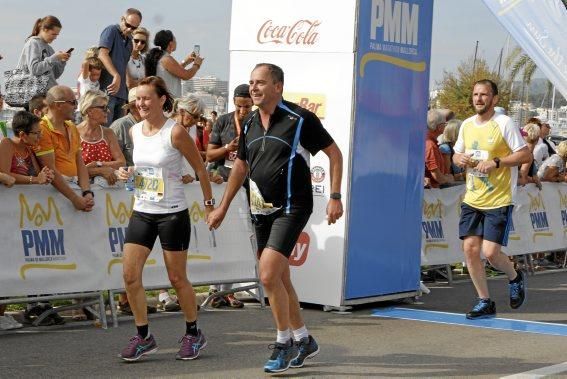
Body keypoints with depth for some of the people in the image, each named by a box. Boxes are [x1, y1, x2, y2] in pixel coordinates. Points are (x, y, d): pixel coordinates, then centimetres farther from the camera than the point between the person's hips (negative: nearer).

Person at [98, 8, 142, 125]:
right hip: (107, 89, -8)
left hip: (121, 92, 8)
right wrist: (116, 76, -28)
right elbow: (103, 54, -16)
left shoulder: (129, 42, 22)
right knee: (105, 126, -13)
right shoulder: (111, 31, -2)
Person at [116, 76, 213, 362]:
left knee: (177, 278, 3)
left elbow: (200, 169, -5)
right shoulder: (134, 131, 5)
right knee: (130, 275, -4)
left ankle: (193, 334, 22)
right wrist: (127, 174, 1)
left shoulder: (175, 132, -13)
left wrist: (209, 204, -2)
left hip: (172, 213, -6)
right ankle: (143, 337, 8)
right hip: (142, 212, 6)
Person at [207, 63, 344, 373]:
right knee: (280, 278, 13)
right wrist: (222, 207, 22)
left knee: (268, 275, -17)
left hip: (291, 208, -7)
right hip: (261, 209, 7)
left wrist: (335, 197, -10)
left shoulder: (300, 119, -10)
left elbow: (334, 153, -4)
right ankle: (303, 341, 28)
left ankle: (283, 343, -1)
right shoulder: (250, 123, 9)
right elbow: (241, 165, 21)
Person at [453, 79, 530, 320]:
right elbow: (457, 155, 20)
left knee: (490, 252, -11)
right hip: (472, 199, 6)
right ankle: (485, 302, 11)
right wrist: (460, 159, -3)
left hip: (498, 200, -6)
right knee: (470, 248, -1)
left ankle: (515, 278, 22)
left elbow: (525, 155, -10)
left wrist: (496, 162, -19)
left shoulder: (504, 123, -10)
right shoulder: (467, 125, 9)